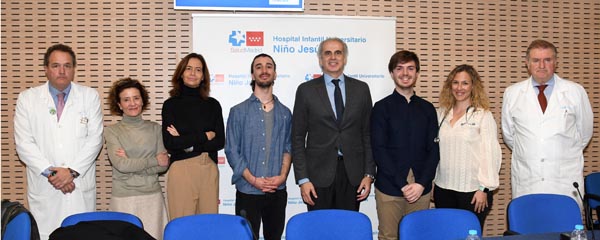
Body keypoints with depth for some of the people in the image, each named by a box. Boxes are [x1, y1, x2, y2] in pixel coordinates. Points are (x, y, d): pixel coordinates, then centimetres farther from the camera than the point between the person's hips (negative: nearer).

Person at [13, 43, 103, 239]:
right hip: (43, 188, 0)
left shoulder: (90, 96, 5)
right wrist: (49, 172, -10)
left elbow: (94, 138, -1)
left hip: (81, 187, 0)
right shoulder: (27, 98, 6)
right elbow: (24, 142, 0)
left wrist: (72, 171, -11)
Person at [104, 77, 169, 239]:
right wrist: (154, 160, -6)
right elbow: (120, 165, -11)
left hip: (152, 195, 2)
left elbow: (164, 165, -1)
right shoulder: (112, 131, 2)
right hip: (124, 197, -1)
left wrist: (131, 163, -9)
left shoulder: (155, 129, 7)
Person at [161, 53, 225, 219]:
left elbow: (220, 142, 2)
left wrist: (186, 141, -6)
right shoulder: (170, 105, 3)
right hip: (181, 170, -2)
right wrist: (205, 136, -4)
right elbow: (170, 144, -7)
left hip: (209, 170, 2)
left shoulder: (213, 104, 9)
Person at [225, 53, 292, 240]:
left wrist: (282, 176, -8)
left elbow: (288, 148, 9)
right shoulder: (238, 112, 2)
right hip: (247, 191, -2)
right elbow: (231, 151, -3)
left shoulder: (285, 113, 10)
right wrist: (253, 180, -12)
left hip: (278, 191, 3)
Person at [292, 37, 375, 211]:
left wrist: (369, 174, 2)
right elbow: (298, 138, 1)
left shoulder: (361, 89, 7)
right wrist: (302, 179, -6)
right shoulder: (306, 90, 2)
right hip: (319, 174, -1)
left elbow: (368, 134, 8)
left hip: (352, 174, 2)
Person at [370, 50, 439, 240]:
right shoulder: (382, 107, 1)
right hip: (389, 188, -2)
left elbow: (434, 150, 6)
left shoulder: (427, 108, 10)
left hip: (421, 189, 3)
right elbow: (379, 151, -6)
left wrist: (421, 183, -8)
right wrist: (403, 185, -12)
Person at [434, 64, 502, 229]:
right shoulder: (442, 113, 9)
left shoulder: (483, 115, -4)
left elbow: (490, 153, -6)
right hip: (443, 189, 4)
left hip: (472, 190, -4)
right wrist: (431, 182, 11)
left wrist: (483, 188, -10)